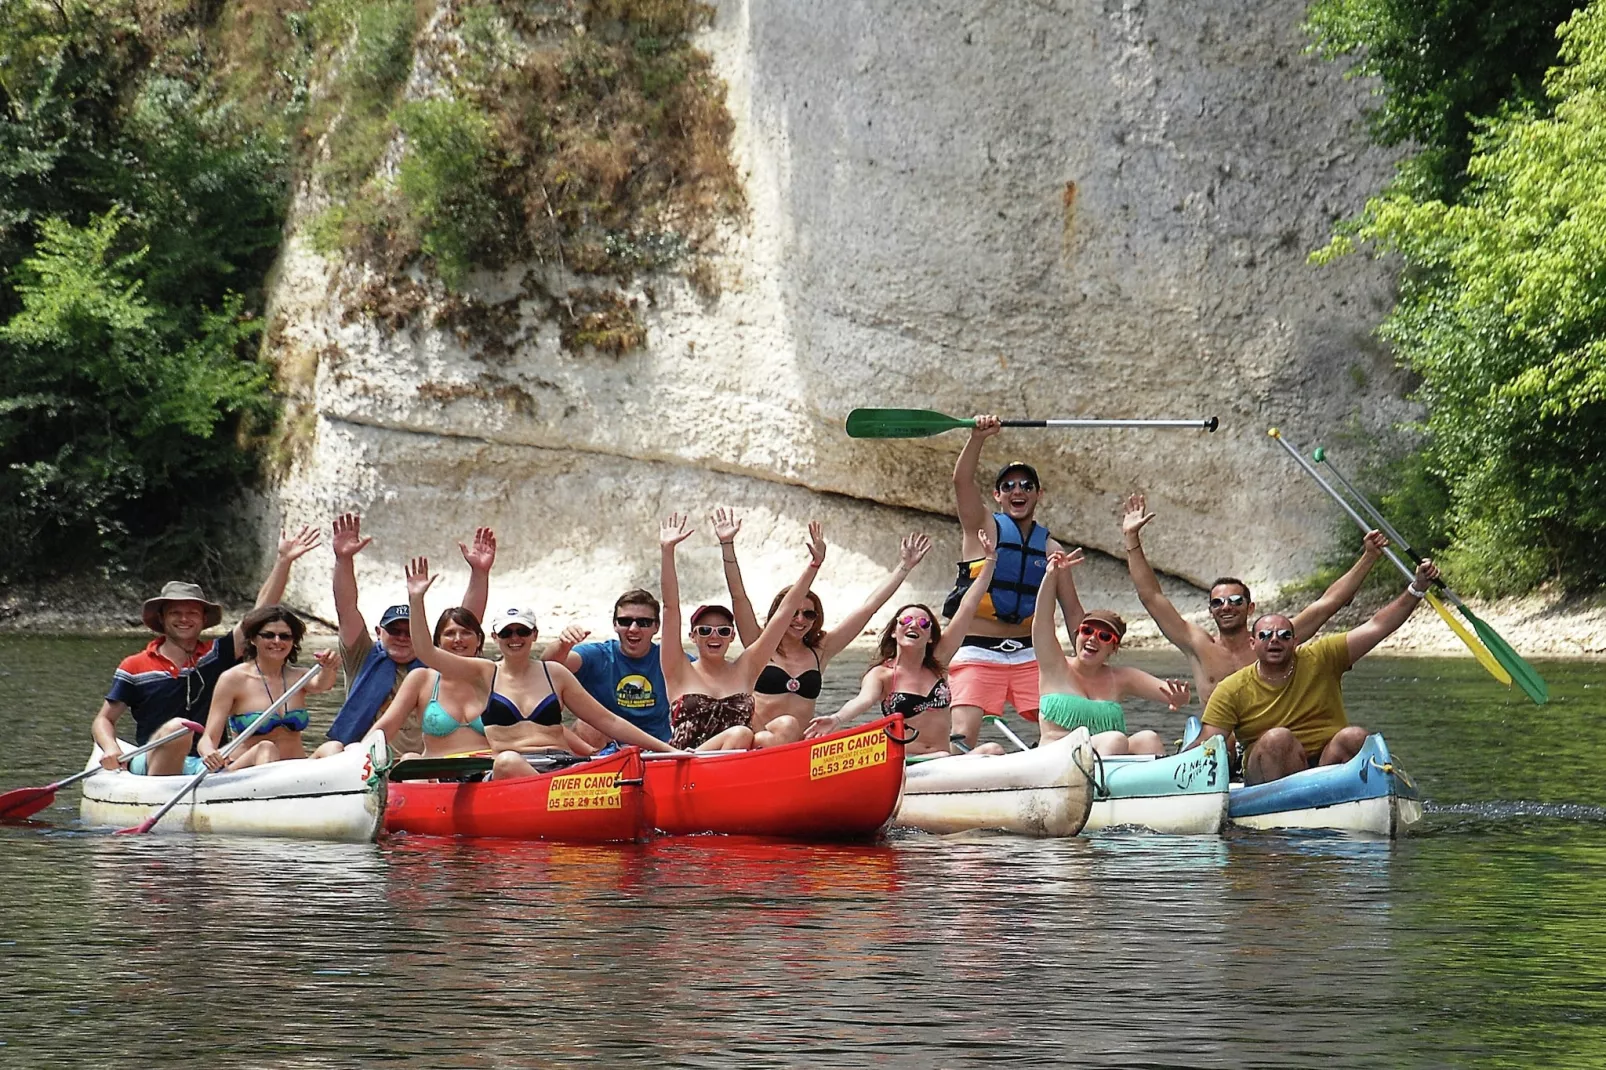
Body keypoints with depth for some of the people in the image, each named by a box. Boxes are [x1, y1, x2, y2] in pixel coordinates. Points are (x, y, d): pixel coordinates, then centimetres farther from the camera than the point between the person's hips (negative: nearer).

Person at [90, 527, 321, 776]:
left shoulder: (215, 656, 12)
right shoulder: (135, 667, 9)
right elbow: (103, 720, 14)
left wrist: (283, 560, -1)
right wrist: (111, 749, -9)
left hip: (206, 765, 1)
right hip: (150, 764, -1)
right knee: (177, 728, -36)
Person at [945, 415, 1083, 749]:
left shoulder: (1050, 549, 11)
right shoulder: (983, 527, 4)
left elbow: (1072, 611, 14)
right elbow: (962, 481, -13)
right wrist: (977, 438, -29)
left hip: (1028, 655, 3)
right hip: (977, 652, -3)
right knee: (962, 737, -17)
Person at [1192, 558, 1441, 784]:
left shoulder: (1320, 660, 3)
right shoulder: (1232, 691, 1)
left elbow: (1377, 627, 1)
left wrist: (1418, 588, -7)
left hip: (1328, 762, 2)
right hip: (1269, 775, -2)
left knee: (1355, 737, -26)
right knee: (1277, 738, -31)